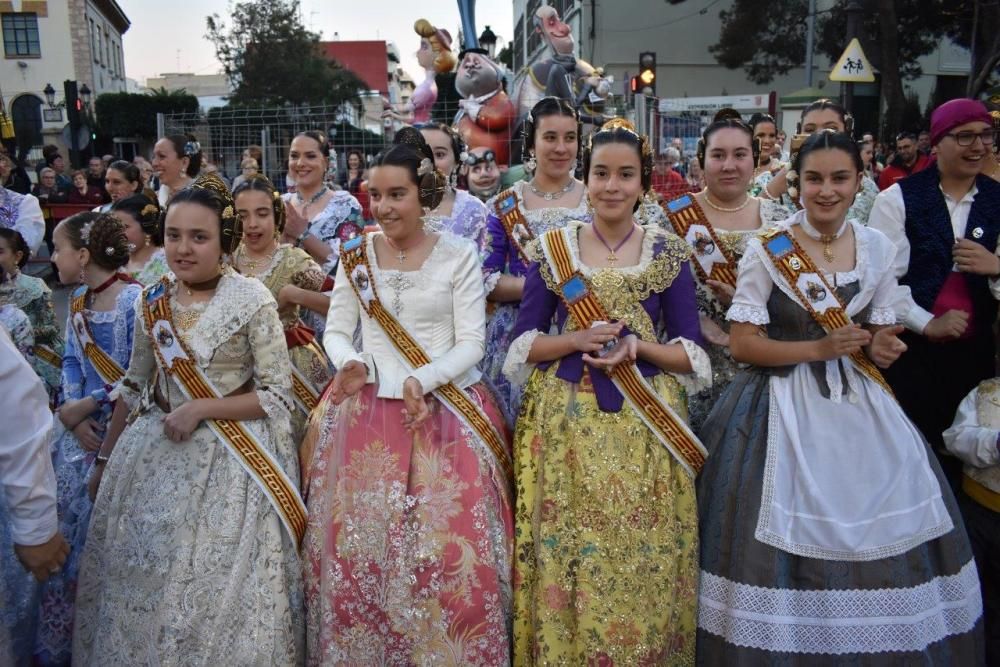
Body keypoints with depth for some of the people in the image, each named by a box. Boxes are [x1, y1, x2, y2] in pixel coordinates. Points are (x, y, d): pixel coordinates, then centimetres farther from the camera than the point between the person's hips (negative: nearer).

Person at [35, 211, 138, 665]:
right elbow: (71, 362, 10)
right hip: (80, 430, 7)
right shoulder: (78, 301, 8)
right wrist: (72, 414, -5)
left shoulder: (134, 300, -15)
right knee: (63, 537, 11)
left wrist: (88, 405, -13)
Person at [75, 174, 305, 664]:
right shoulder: (152, 302, 3)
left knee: (220, 584, 3)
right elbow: (134, 386, 13)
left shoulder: (251, 300, -13)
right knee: (143, 578, 13)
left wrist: (200, 408, -19)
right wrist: (106, 458, 15)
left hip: (230, 459, -5)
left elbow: (277, 396, -12)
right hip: (155, 454, 5)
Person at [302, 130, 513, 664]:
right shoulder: (357, 254, 7)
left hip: (446, 410, -2)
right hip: (367, 410, 2)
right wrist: (353, 365, -13)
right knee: (356, 545, 3)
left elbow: (471, 345, -4)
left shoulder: (458, 255, -1)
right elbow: (336, 331, 8)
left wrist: (422, 381, -20)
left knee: (453, 550, -4)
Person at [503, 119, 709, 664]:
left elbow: (692, 354, 2)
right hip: (565, 422, 0)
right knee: (565, 554, 4)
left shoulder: (669, 252, 3)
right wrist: (576, 339, -14)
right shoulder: (550, 249, 2)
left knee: (642, 559, 5)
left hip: (644, 422, 0)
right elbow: (521, 347, 2)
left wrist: (637, 346, -15)